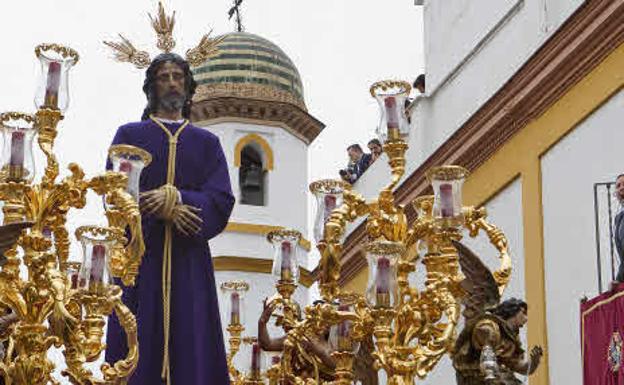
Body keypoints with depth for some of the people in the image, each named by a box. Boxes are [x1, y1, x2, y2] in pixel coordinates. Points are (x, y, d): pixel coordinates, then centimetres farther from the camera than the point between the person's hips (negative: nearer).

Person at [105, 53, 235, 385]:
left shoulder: (207, 143, 17)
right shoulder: (130, 135, 13)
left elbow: (222, 203, 3)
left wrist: (176, 198, -13)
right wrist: (166, 209, -13)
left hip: (190, 261, 1)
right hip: (140, 258, -1)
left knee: (193, 356, -6)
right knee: (138, 355, -8)